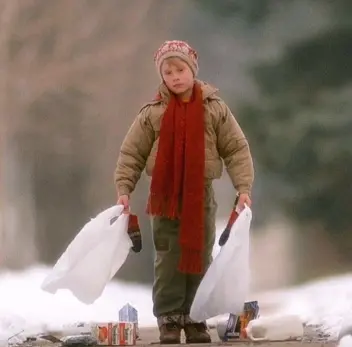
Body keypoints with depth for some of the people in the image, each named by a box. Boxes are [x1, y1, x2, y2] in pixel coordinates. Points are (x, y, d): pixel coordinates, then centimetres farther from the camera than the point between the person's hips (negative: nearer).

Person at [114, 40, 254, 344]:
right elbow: (131, 153, 1)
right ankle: (169, 319, 5)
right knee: (168, 261, 0)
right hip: (165, 196, -1)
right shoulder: (153, 112, -2)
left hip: (201, 196, 1)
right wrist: (124, 189, -7)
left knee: (200, 260, 5)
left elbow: (236, 149, -1)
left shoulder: (215, 108, -2)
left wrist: (243, 187, -11)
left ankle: (195, 319, 13)